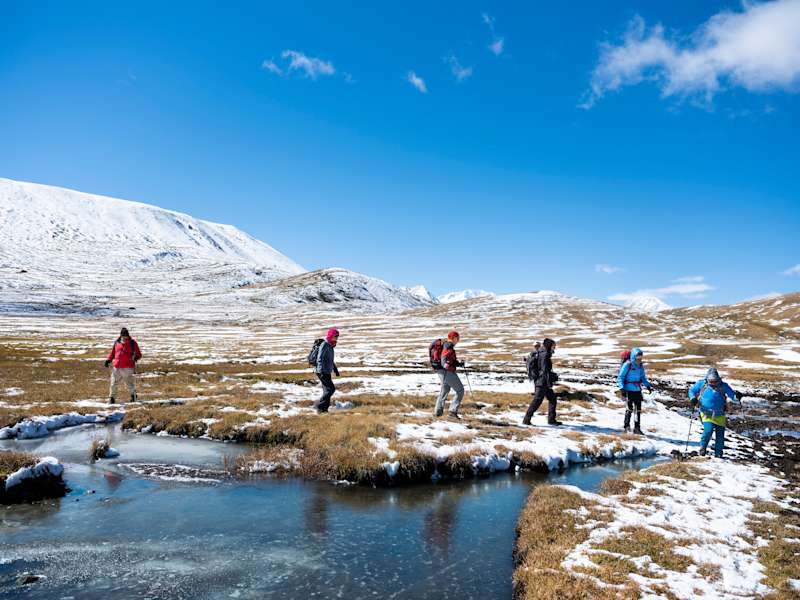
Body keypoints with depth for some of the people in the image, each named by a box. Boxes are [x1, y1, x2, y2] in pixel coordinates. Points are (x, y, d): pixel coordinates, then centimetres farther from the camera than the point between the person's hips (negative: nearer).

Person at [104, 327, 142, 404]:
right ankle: (111, 398, 22)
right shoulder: (117, 343, 10)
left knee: (129, 384, -4)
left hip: (128, 368, -4)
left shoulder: (132, 343, 1)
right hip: (117, 368, 4)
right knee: (114, 384, 7)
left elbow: (139, 354, 2)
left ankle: (133, 396, 17)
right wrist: (108, 360, 7)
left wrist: (136, 357, -19)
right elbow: (112, 353, 22)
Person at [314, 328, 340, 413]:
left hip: (327, 372, 10)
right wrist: (321, 372, -27)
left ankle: (324, 409, 16)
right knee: (331, 389, -12)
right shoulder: (324, 345, -16)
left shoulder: (330, 346, 13)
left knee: (327, 390, 10)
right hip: (322, 372, -10)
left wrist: (335, 369, 28)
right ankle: (319, 406, -5)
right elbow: (319, 359, -22)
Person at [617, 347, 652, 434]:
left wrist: (648, 386, 8)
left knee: (638, 409, 7)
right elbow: (620, 377, -9)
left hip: (638, 390, 6)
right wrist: (622, 388, -20)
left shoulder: (641, 366, 8)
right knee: (629, 408, -7)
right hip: (629, 390, -6)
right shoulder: (627, 365, -11)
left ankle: (637, 428, 15)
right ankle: (626, 425, 10)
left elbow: (643, 377, 22)